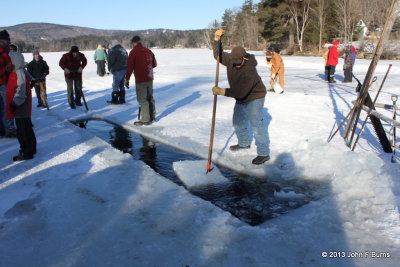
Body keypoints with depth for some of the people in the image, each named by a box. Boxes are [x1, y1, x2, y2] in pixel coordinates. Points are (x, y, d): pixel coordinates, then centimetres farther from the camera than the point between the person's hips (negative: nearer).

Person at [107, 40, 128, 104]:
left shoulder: (114, 51, -11)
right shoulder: (124, 50, 15)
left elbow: (110, 60, -15)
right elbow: (127, 60, 18)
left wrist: (110, 67, 2)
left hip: (118, 70, -8)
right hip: (124, 69, 8)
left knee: (115, 85, -2)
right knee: (121, 85, 15)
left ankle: (115, 100, 0)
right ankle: (122, 99, 18)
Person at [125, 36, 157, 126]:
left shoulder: (133, 52, -10)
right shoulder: (149, 51, 9)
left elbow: (129, 66, -14)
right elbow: (154, 64, 18)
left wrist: (127, 79, -8)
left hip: (140, 80, -7)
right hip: (150, 78, 7)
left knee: (142, 100, -2)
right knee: (150, 97, 17)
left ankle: (145, 120, 0)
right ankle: (152, 116, 25)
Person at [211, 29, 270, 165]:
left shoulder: (249, 69, -34)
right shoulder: (230, 59, -12)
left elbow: (241, 91, -41)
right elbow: (218, 55, 8)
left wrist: (223, 91, -46)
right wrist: (216, 39, -5)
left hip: (254, 97, -8)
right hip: (241, 98, 8)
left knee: (256, 124, -13)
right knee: (238, 122, 19)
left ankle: (264, 153, -6)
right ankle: (244, 143, 41)